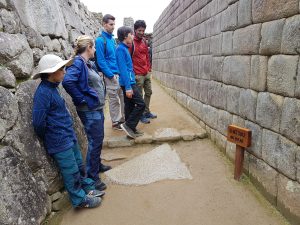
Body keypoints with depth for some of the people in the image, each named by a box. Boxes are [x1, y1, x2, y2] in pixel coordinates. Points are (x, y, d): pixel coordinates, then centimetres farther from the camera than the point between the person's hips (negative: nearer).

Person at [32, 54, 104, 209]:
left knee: (79, 165, 20)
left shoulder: (52, 87, 7)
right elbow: (38, 122, -23)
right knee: (71, 172, 7)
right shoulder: (43, 93, -22)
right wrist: (49, 138, -7)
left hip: (69, 136, 9)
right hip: (60, 141, -8)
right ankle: (80, 199, 24)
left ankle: (88, 189, 37)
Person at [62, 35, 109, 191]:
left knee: (98, 140, 21)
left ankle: (98, 165, 40)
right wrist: (82, 99, -22)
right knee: (95, 142, 1)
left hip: (97, 108, 9)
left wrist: (99, 96, 11)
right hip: (89, 110, -9)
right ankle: (92, 177, 16)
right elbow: (67, 82, -32)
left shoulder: (89, 63, 10)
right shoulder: (78, 62, -17)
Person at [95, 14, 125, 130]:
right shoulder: (100, 40, -11)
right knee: (114, 100, 1)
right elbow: (101, 60, -14)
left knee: (123, 97, 13)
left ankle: (123, 118, 26)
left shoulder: (112, 38, 13)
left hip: (119, 74, 7)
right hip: (111, 75, -7)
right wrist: (111, 75, -15)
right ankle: (115, 122, 14)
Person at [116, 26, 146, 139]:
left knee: (130, 106, 12)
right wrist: (128, 87, -23)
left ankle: (130, 129, 20)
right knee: (141, 104, -8)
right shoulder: (121, 49, -13)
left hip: (129, 82, 9)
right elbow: (123, 69, -20)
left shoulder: (124, 48, 15)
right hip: (128, 83, -9)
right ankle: (128, 125, -1)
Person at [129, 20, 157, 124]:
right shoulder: (131, 42, -10)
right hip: (138, 74, -8)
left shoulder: (144, 41, 12)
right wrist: (132, 72, -13)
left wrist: (149, 68, 16)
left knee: (148, 92, 16)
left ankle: (146, 112, 31)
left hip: (147, 73, 8)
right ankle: (141, 115, 15)